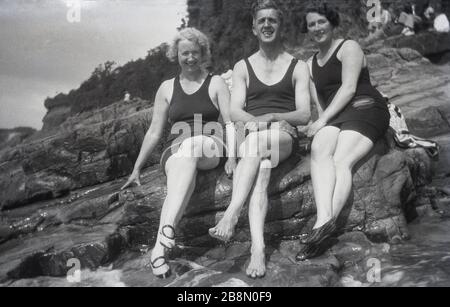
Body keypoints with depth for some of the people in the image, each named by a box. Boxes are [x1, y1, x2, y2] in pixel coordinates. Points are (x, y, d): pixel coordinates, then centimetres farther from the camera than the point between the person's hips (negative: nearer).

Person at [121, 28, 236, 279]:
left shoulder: (216, 83, 11)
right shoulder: (167, 88, 18)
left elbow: (230, 124, 1)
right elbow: (155, 132, 18)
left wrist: (231, 158, -16)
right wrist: (137, 168, 14)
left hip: (210, 149, -2)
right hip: (175, 150, 3)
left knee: (191, 144, -40)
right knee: (182, 179, -36)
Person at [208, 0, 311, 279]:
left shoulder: (298, 67, 15)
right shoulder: (243, 67, 21)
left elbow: (304, 115, 4)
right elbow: (235, 111, 7)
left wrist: (271, 117, -15)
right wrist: (254, 121, -16)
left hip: (284, 136, -1)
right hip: (251, 135, 1)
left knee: (254, 144, -37)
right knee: (261, 168, -35)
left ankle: (230, 216, -45)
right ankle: (258, 249, -48)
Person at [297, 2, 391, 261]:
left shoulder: (348, 47, 7)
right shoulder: (310, 64, 27)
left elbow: (349, 88, -6)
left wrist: (324, 119, -14)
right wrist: (321, 123, -2)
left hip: (364, 109, -4)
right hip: (334, 118, 4)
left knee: (341, 161, -30)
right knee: (319, 150, -30)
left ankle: (323, 225, -47)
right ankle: (326, 219, -49)